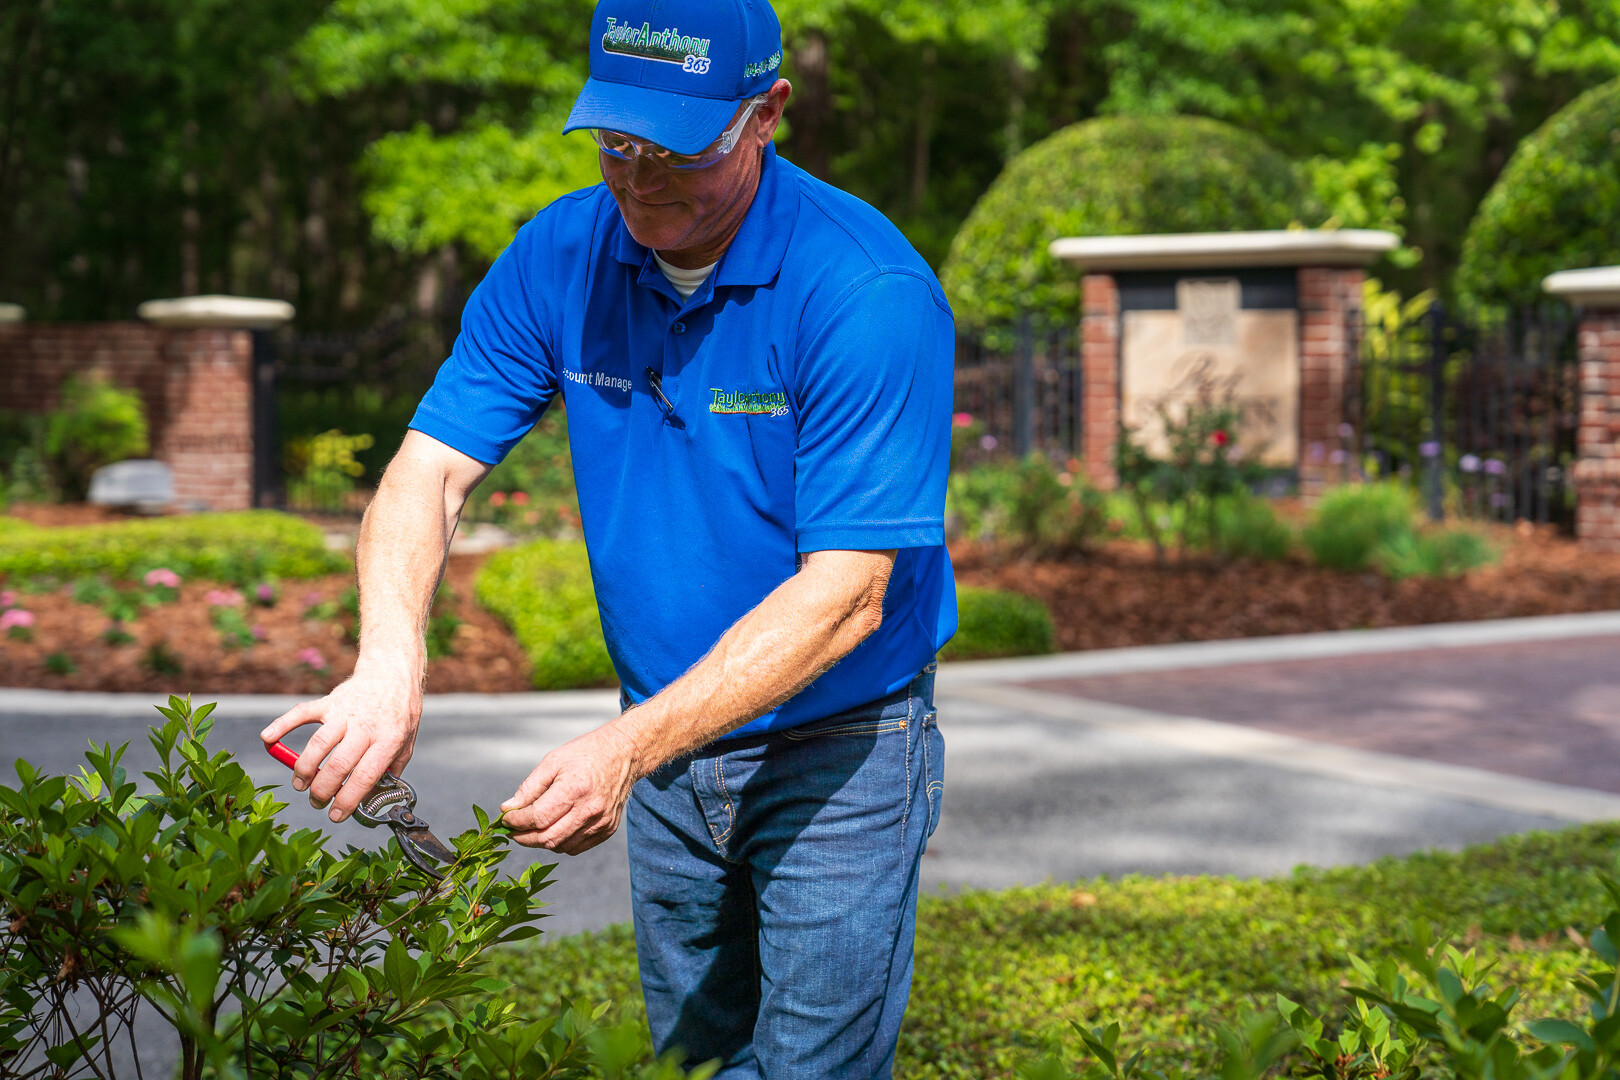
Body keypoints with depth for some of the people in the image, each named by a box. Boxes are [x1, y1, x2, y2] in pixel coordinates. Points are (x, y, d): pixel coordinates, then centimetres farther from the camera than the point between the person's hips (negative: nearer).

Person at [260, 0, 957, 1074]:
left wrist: (630, 747, -34)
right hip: (667, 741, 5)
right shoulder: (558, 259, -6)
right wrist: (392, 661, -29)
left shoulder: (870, 292, -23)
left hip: (837, 750, -5)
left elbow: (844, 595, -26)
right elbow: (432, 467, -9)